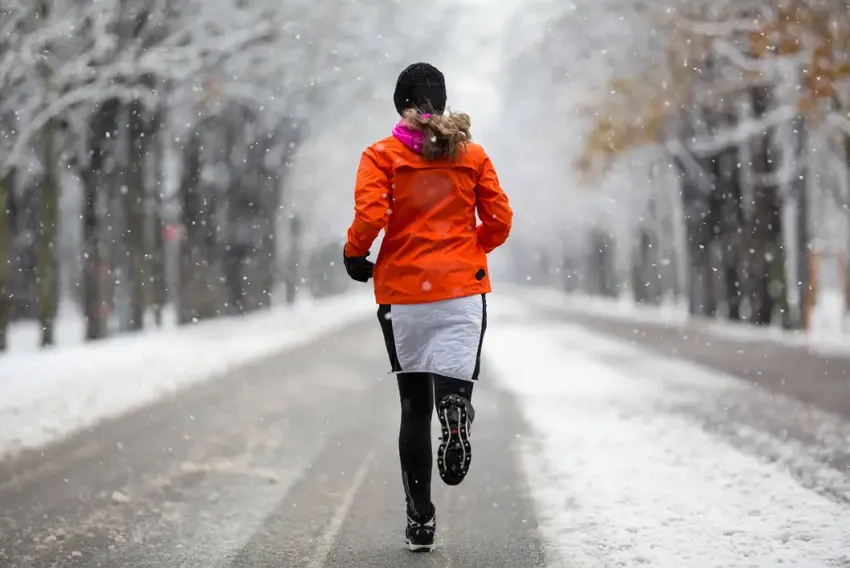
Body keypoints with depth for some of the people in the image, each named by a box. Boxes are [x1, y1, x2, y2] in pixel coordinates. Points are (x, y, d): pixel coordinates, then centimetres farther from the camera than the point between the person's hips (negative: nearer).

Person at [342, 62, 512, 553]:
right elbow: (499, 221, 3)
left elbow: (369, 216, -14)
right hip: (463, 289, 0)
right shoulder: (472, 154, 6)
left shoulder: (382, 155, -1)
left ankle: (421, 520, 9)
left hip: (402, 291, 0)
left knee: (415, 405, 10)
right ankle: (456, 408, -37)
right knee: (453, 386, 3)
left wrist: (355, 255, 4)